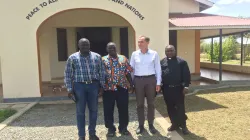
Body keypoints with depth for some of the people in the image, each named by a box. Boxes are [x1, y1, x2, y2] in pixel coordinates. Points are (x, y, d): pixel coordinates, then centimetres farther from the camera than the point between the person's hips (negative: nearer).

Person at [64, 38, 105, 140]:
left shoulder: (97, 57, 6)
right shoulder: (72, 58, 1)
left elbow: (102, 72, 8)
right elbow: (68, 74, 0)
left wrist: (102, 85, 3)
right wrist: (69, 88, -5)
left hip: (93, 85, 2)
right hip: (79, 86, -2)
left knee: (93, 110, 9)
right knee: (80, 111, 6)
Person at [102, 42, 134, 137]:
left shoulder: (123, 59, 8)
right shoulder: (103, 60, 3)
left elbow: (128, 73, 8)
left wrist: (131, 84, 3)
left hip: (122, 87, 1)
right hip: (108, 88, -1)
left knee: (123, 108, 8)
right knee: (108, 109, 5)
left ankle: (123, 127, 25)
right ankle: (110, 128, 22)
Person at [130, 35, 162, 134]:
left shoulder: (154, 54, -1)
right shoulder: (134, 54, 2)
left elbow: (158, 69, 2)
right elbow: (131, 68, 6)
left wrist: (158, 82, -1)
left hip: (151, 79, -1)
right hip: (138, 80, 1)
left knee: (151, 103, 10)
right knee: (140, 104, 9)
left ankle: (151, 124, 25)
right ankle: (141, 125, 22)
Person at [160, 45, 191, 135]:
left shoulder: (181, 62, 0)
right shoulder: (161, 62, 9)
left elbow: (186, 75, -4)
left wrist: (186, 86, -12)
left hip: (178, 88, -3)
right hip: (166, 89, 3)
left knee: (180, 107, 3)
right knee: (170, 108, 11)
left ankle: (183, 126, 16)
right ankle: (174, 124, 26)